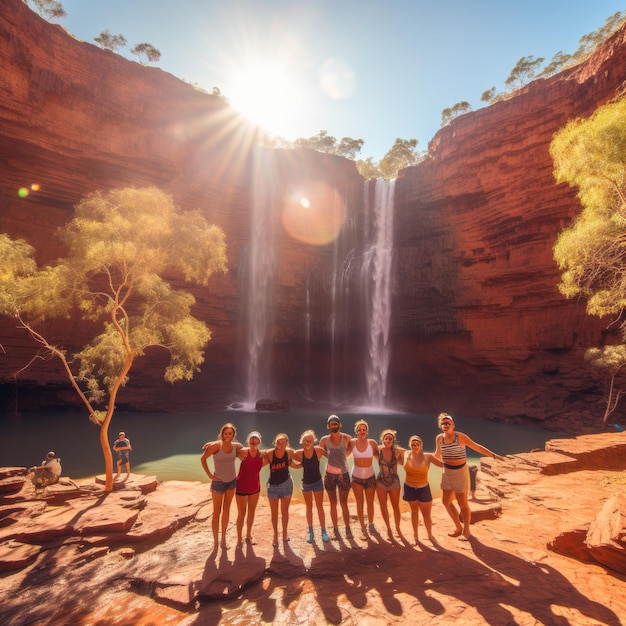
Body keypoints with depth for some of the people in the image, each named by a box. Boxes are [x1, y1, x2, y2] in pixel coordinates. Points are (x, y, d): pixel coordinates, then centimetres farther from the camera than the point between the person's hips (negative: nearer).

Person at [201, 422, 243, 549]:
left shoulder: (236, 446, -9)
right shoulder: (216, 445, -20)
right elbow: (203, 459, -11)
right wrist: (209, 474, -12)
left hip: (232, 481, 4)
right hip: (218, 482, -4)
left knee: (226, 510, 14)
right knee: (217, 512, 4)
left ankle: (224, 538, 28)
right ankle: (215, 541, 19)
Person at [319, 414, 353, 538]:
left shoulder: (346, 438, -4)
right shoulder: (325, 440, -3)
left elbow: (350, 449, 12)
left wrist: (342, 457, 7)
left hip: (343, 474, -1)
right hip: (330, 474, 1)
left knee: (344, 503, 2)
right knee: (333, 504, 8)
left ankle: (347, 528, 15)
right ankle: (335, 530, 19)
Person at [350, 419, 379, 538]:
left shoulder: (372, 443, -11)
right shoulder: (352, 443, -12)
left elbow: (379, 456, -1)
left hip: (370, 477, 1)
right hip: (356, 477, -1)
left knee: (370, 503, 11)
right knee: (360, 503, 5)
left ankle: (371, 525, 30)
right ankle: (363, 529, 19)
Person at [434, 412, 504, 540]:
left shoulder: (460, 437, -17)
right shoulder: (439, 438, -4)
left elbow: (477, 447, -16)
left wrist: (493, 455, -25)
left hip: (460, 472, -5)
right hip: (447, 472, 5)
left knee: (462, 503, 5)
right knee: (446, 501, 12)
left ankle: (466, 531, 27)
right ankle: (458, 527, 33)